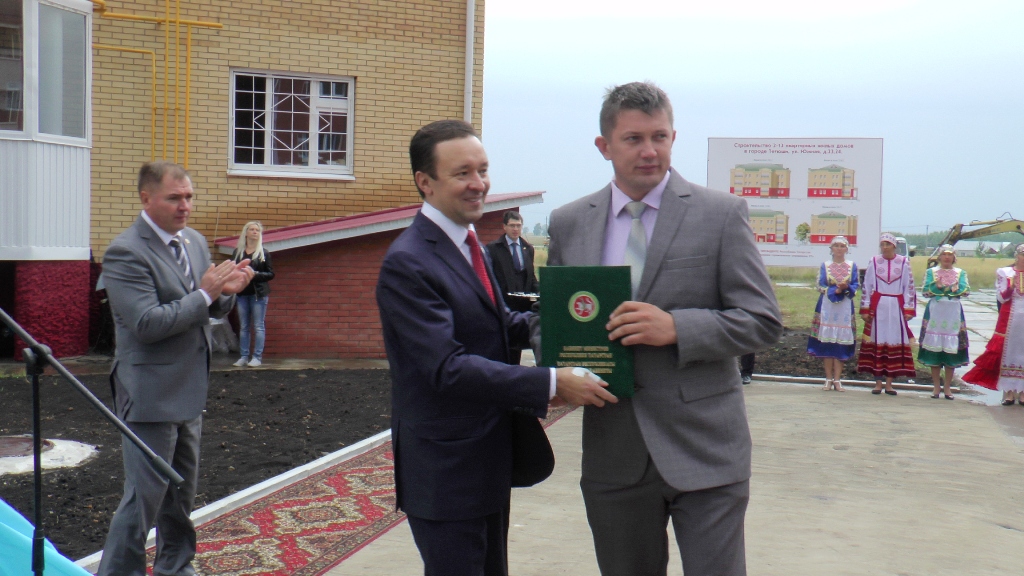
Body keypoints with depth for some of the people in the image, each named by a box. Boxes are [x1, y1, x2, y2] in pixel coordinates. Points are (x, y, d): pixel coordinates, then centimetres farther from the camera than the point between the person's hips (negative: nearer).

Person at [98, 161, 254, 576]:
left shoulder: (195, 242, 8)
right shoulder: (125, 252, -17)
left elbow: (211, 310, 13)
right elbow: (147, 324, -25)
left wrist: (226, 291, -9)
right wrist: (205, 294, -22)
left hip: (189, 389, 8)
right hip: (150, 393, -8)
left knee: (182, 489, 20)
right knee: (145, 494, -2)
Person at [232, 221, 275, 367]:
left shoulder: (264, 253, 2)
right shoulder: (237, 252, 11)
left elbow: (271, 274, 0)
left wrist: (255, 274, -15)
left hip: (258, 293, -3)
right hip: (242, 293, 3)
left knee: (259, 326, -3)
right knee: (243, 327, 6)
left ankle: (257, 357, -1)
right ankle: (244, 356, 10)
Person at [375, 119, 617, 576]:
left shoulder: (467, 243, 10)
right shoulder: (407, 263, -21)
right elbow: (448, 368, -27)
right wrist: (552, 384, -29)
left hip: (490, 459, 9)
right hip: (445, 471, -9)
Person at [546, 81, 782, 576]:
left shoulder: (721, 214, -2)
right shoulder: (568, 224, 7)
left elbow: (763, 320, -5)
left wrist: (676, 327, -21)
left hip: (703, 449, -3)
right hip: (613, 454, 3)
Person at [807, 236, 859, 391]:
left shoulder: (852, 265, 8)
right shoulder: (825, 265, 6)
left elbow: (856, 285, 2)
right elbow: (820, 286, -2)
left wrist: (846, 288, -20)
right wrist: (836, 290, -17)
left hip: (845, 308, 1)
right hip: (827, 306, -1)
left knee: (841, 342, -1)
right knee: (827, 341, -2)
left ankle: (837, 379, 3)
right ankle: (829, 379, 6)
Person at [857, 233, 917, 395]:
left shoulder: (904, 262, 2)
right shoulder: (874, 262, 4)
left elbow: (909, 287, 3)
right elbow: (867, 286, 5)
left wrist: (908, 309, -2)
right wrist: (865, 309, 1)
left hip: (896, 307, 0)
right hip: (877, 306, 0)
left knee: (895, 341, 1)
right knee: (877, 341, 1)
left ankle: (889, 383, 8)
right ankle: (878, 382, 7)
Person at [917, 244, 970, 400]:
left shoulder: (960, 273, 11)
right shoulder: (931, 272, 9)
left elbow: (966, 291, -4)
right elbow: (924, 291, -2)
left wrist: (955, 287, -17)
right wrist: (937, 286, -18)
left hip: (953, 313, 1)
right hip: (935, 312, 0)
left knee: (951, 349, -1)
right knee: (934, 348, -2)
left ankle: (947, 387, 6)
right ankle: (936, 386, 7)